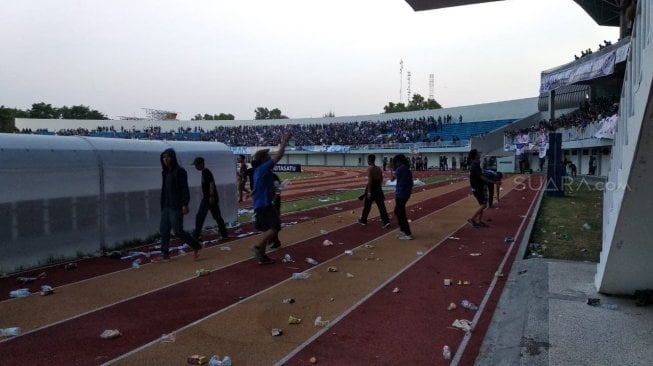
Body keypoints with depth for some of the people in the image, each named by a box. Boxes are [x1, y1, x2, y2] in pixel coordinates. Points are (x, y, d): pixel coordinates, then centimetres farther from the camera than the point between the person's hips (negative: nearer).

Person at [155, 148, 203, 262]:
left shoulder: (180, 171, -11)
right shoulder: (165, 172, 11)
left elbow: (185, 189, -15)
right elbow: (164, 189, 15)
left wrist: (185, 204, -20)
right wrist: (162, 205, 15)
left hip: (176, 206, -8)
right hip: (166, 206, 8)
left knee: (178, 231, -5)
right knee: (164, 231, 8)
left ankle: (196, 246, 12)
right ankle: (165, 255, 16)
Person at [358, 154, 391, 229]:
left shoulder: (370, 168, -13)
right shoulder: (379, 168, 11)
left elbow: (369, 180, -20)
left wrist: (369, 192, -21)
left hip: (372, 188, -6)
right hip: (378, 188, 6)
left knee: (367, 206, 10)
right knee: (381, 206, 1)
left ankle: (363, 220, 24)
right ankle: (386, 222, -9)